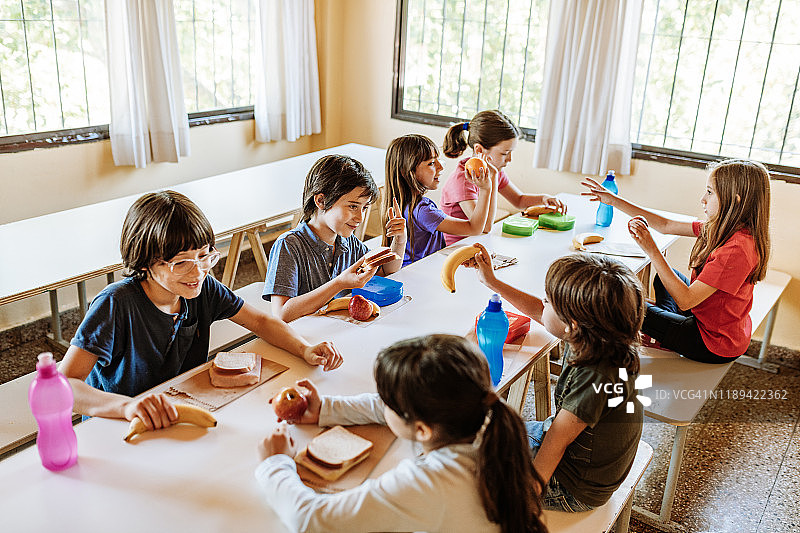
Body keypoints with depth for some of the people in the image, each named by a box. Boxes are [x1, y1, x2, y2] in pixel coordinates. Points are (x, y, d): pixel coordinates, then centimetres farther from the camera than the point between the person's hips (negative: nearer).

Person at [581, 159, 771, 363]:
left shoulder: (736, 249, -32)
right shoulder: (723, 228, -4)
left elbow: (685, 300, -32)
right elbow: (666, 225, 4)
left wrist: (651, 250, -34)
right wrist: (614, 201, 2)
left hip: (715, 344, -9)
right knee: (664, 276, 27)